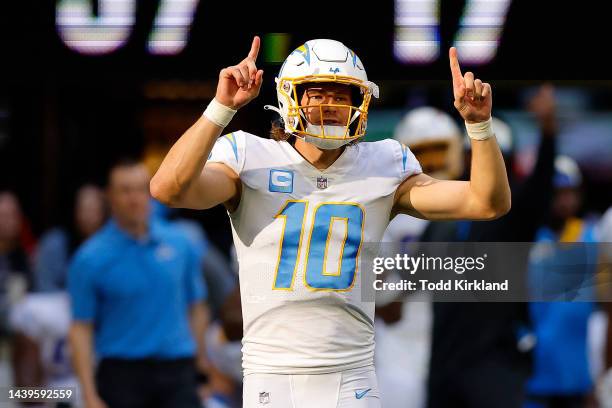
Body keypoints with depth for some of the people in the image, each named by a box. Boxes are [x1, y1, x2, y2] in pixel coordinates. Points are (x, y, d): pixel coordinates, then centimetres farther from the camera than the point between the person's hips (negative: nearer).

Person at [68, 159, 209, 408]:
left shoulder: (180, 245, 5)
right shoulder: (90, 258, -4)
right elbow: (80, 328, -4)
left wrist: (203, 364, 9)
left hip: (177, 369, 2)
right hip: (121, 375, -2)